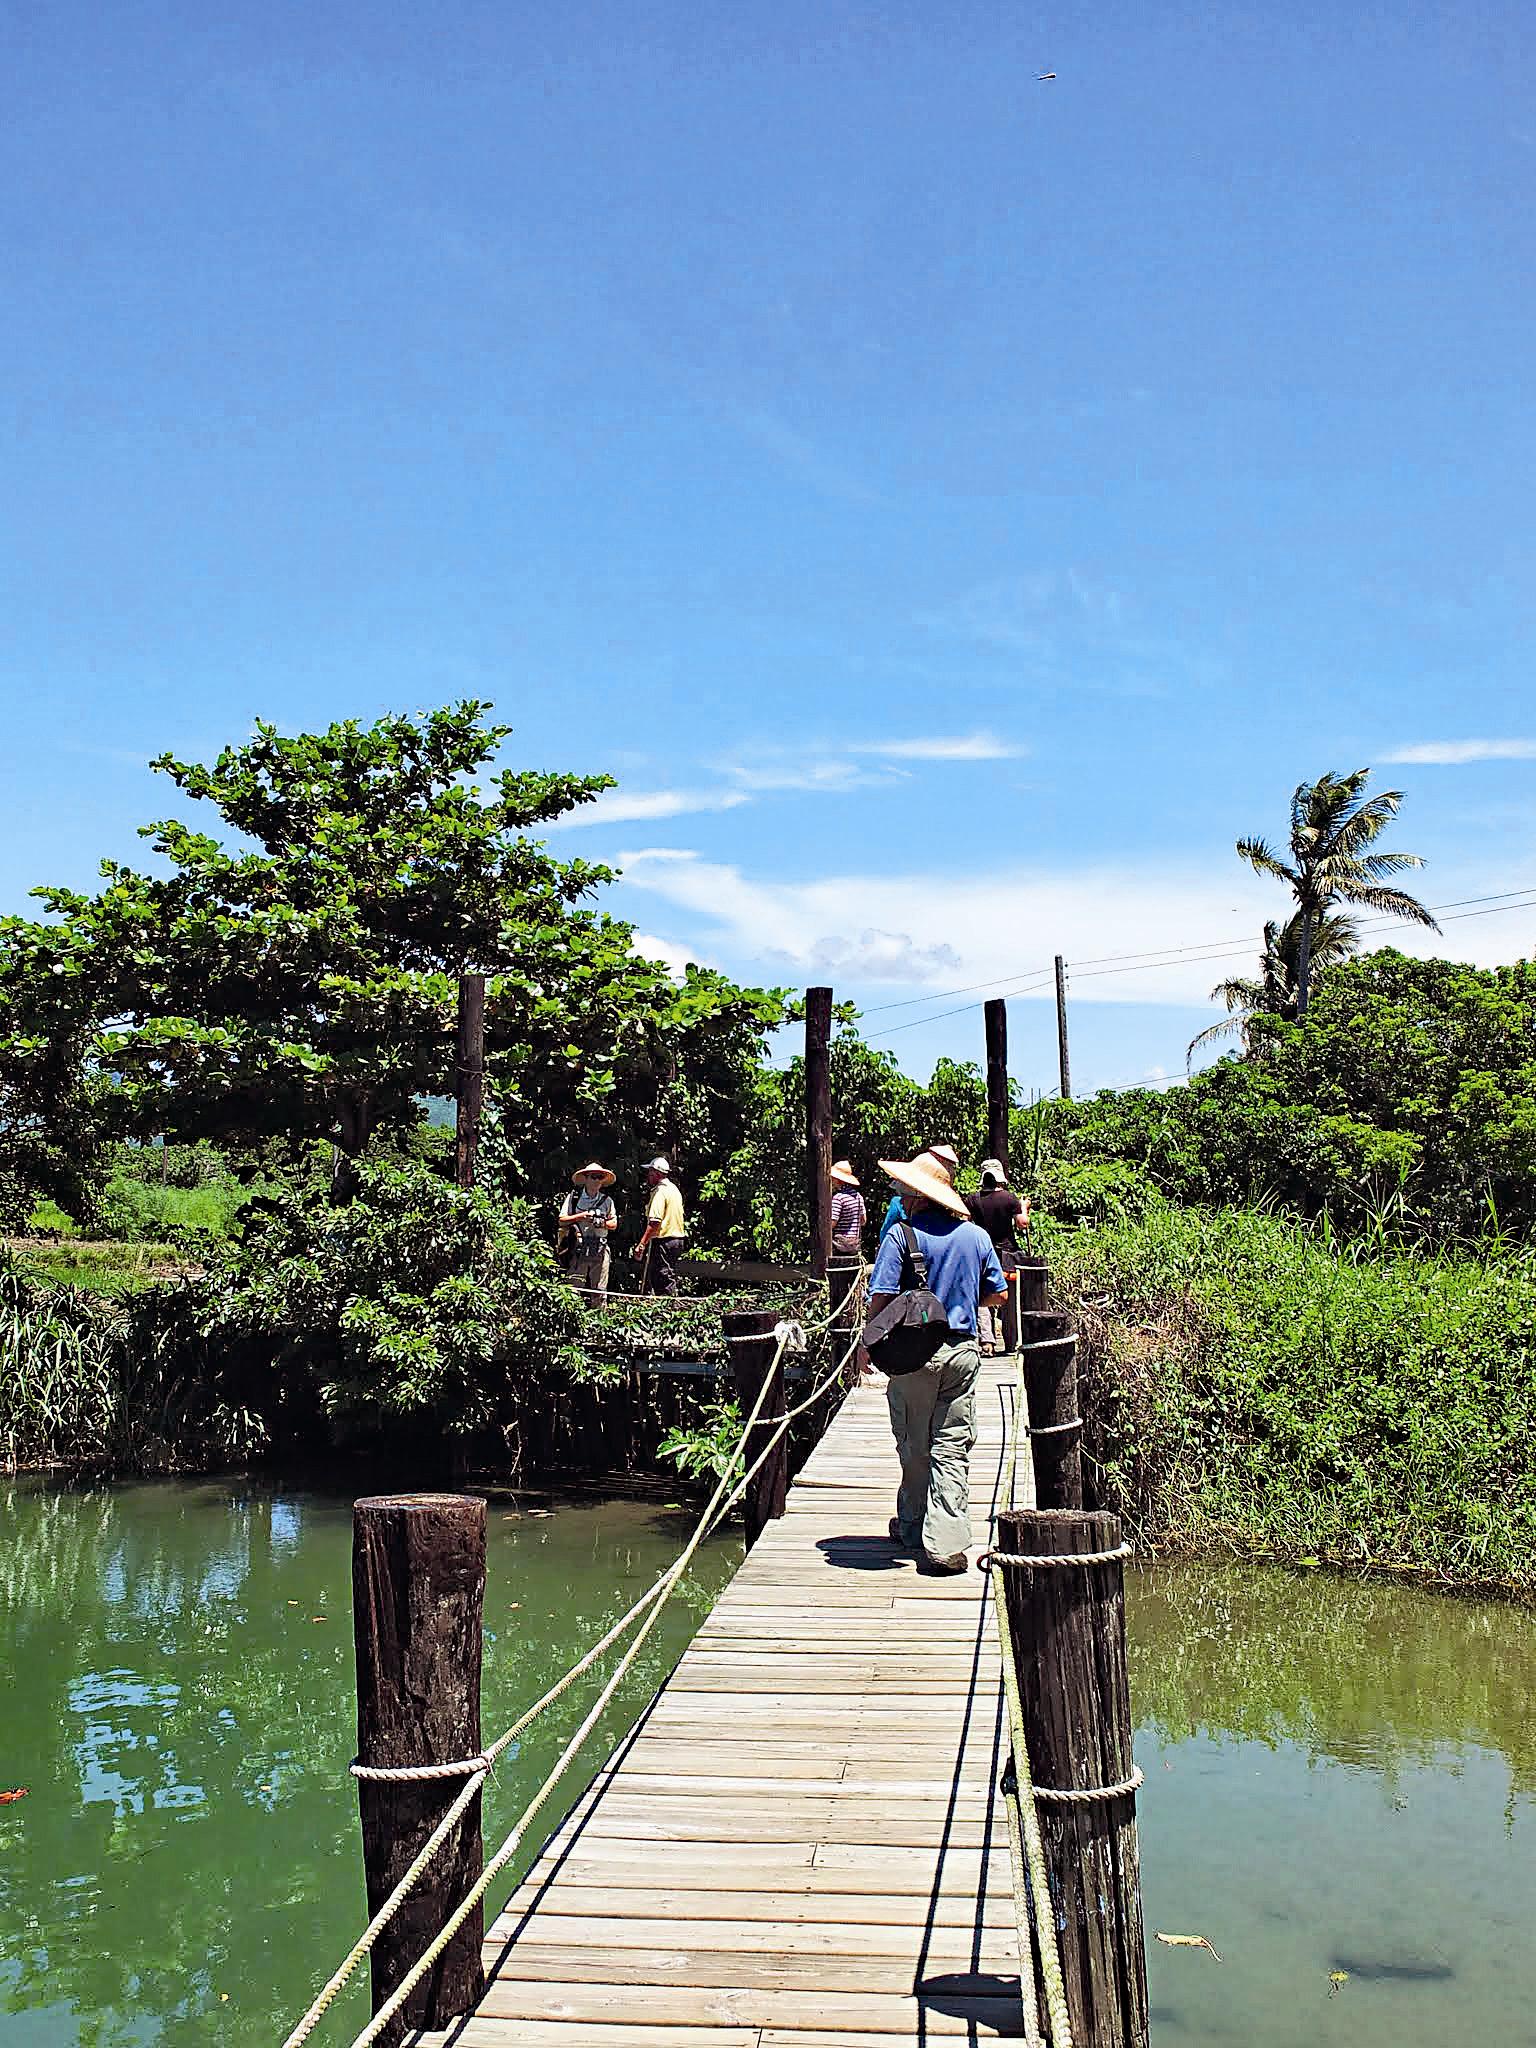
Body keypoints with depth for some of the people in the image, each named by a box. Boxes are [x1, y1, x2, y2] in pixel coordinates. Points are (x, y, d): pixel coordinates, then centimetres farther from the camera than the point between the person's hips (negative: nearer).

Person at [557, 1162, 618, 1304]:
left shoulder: (607, 1200, 11)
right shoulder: (573, 1198, 3)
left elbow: (614, 1224, 15)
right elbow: (562, 1221, 1)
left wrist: (603, 1223, -6)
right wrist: (581, 1216, -13)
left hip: (600, 1249, 3)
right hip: (578, 1249, -3)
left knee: (600, 1291, 5)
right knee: (574, 1288, -7)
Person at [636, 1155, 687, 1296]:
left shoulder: (660, 1191, -13)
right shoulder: (674, 1189, 17)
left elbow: (655, 1221, -22)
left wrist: (641, 1244, -23)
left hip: (663, 1241, -10)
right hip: (678, 1238, 10)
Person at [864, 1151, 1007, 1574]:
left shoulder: (902, 1235, -10)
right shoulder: (976, 1235, 4)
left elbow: (881, 1299, -14)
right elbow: (998, 1295, 11)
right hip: (964, 1352, 3)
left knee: (915, 1447, 11)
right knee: (952, 1448, 3)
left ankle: (913, 1527, 25)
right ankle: (946, 1542, -4)